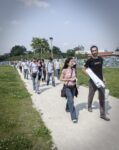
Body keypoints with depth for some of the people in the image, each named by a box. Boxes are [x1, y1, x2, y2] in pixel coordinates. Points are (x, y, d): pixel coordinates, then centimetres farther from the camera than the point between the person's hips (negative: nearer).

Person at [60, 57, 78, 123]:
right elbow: (61, 79, -9)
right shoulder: (64, 70, -12)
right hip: (67, 87, -5)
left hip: (73, 87, 5)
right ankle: (73, 117, -5)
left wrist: (75, 79, -2)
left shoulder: (73, 69, 3)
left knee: (70, 99, 19)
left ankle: (67, 109, 47)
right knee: (71, 101, -9)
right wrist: (69, 79, -18)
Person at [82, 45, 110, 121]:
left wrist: (103, 77, 12)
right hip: (93, 81, -4)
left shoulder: (101, 59, 5)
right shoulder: (89, 60, -10)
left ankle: (103, 114, 11)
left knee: (102, 97, 3)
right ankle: (89, 106, 42)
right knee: (91, 95, 14)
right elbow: (83, 69, -7)